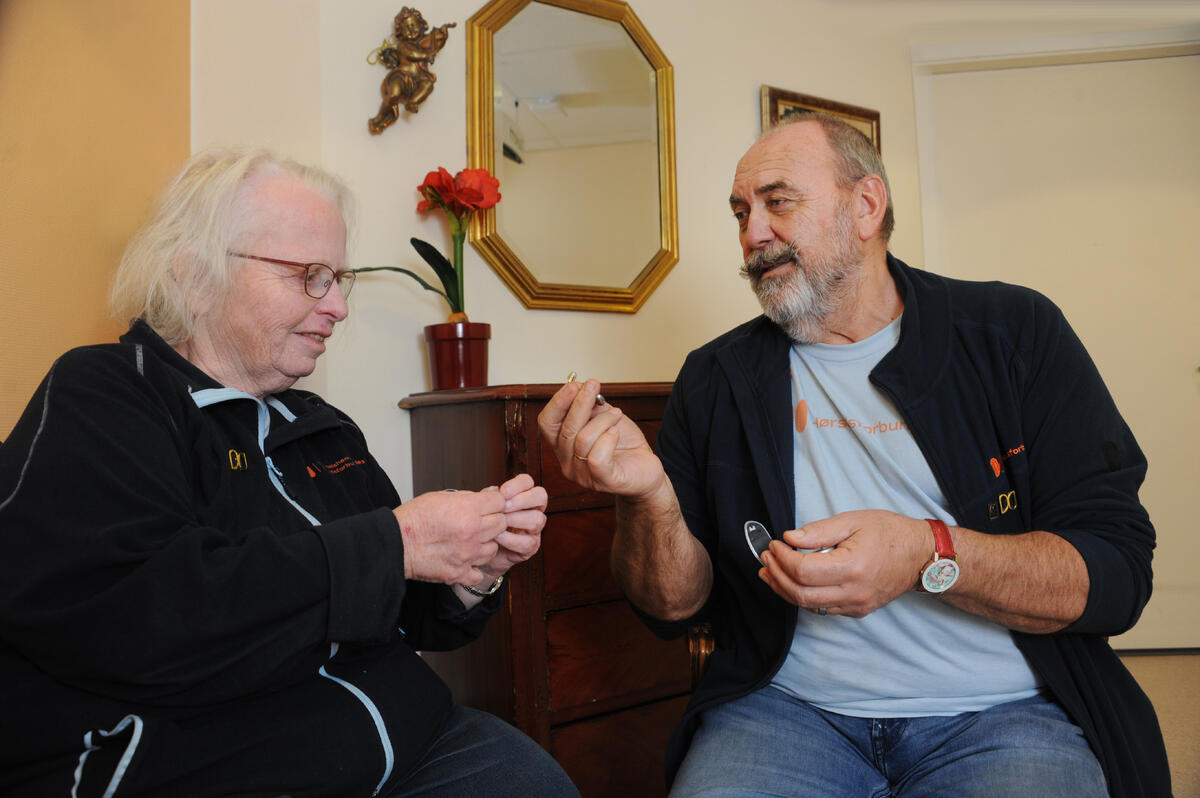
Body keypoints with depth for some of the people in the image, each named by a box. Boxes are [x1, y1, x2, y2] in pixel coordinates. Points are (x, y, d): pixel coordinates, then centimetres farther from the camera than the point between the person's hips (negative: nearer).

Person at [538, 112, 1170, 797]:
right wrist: (649, 496, -17)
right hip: (789, 708, 1)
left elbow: (1118, 575, -5)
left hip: (1002, 713, 0)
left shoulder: (1013, 331, 1)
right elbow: (676, 606, 3)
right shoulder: (716, 379, 5)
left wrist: (928, 554, -22)